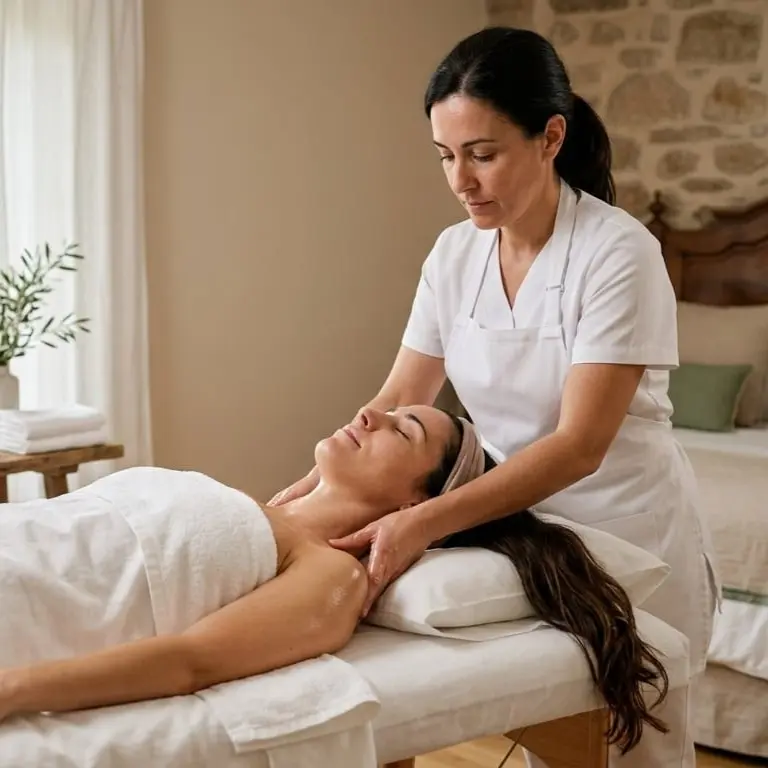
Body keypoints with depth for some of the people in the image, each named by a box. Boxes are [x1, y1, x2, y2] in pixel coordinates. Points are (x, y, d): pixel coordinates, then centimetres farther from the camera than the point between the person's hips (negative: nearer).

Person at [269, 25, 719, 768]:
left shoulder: (618, 252, -22)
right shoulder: (455, 252, -4)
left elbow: (579, 446, -27)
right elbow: (397, 402, -1)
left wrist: (422, 522, -35)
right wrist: (300, 496, -14)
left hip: (628, 543, -4)